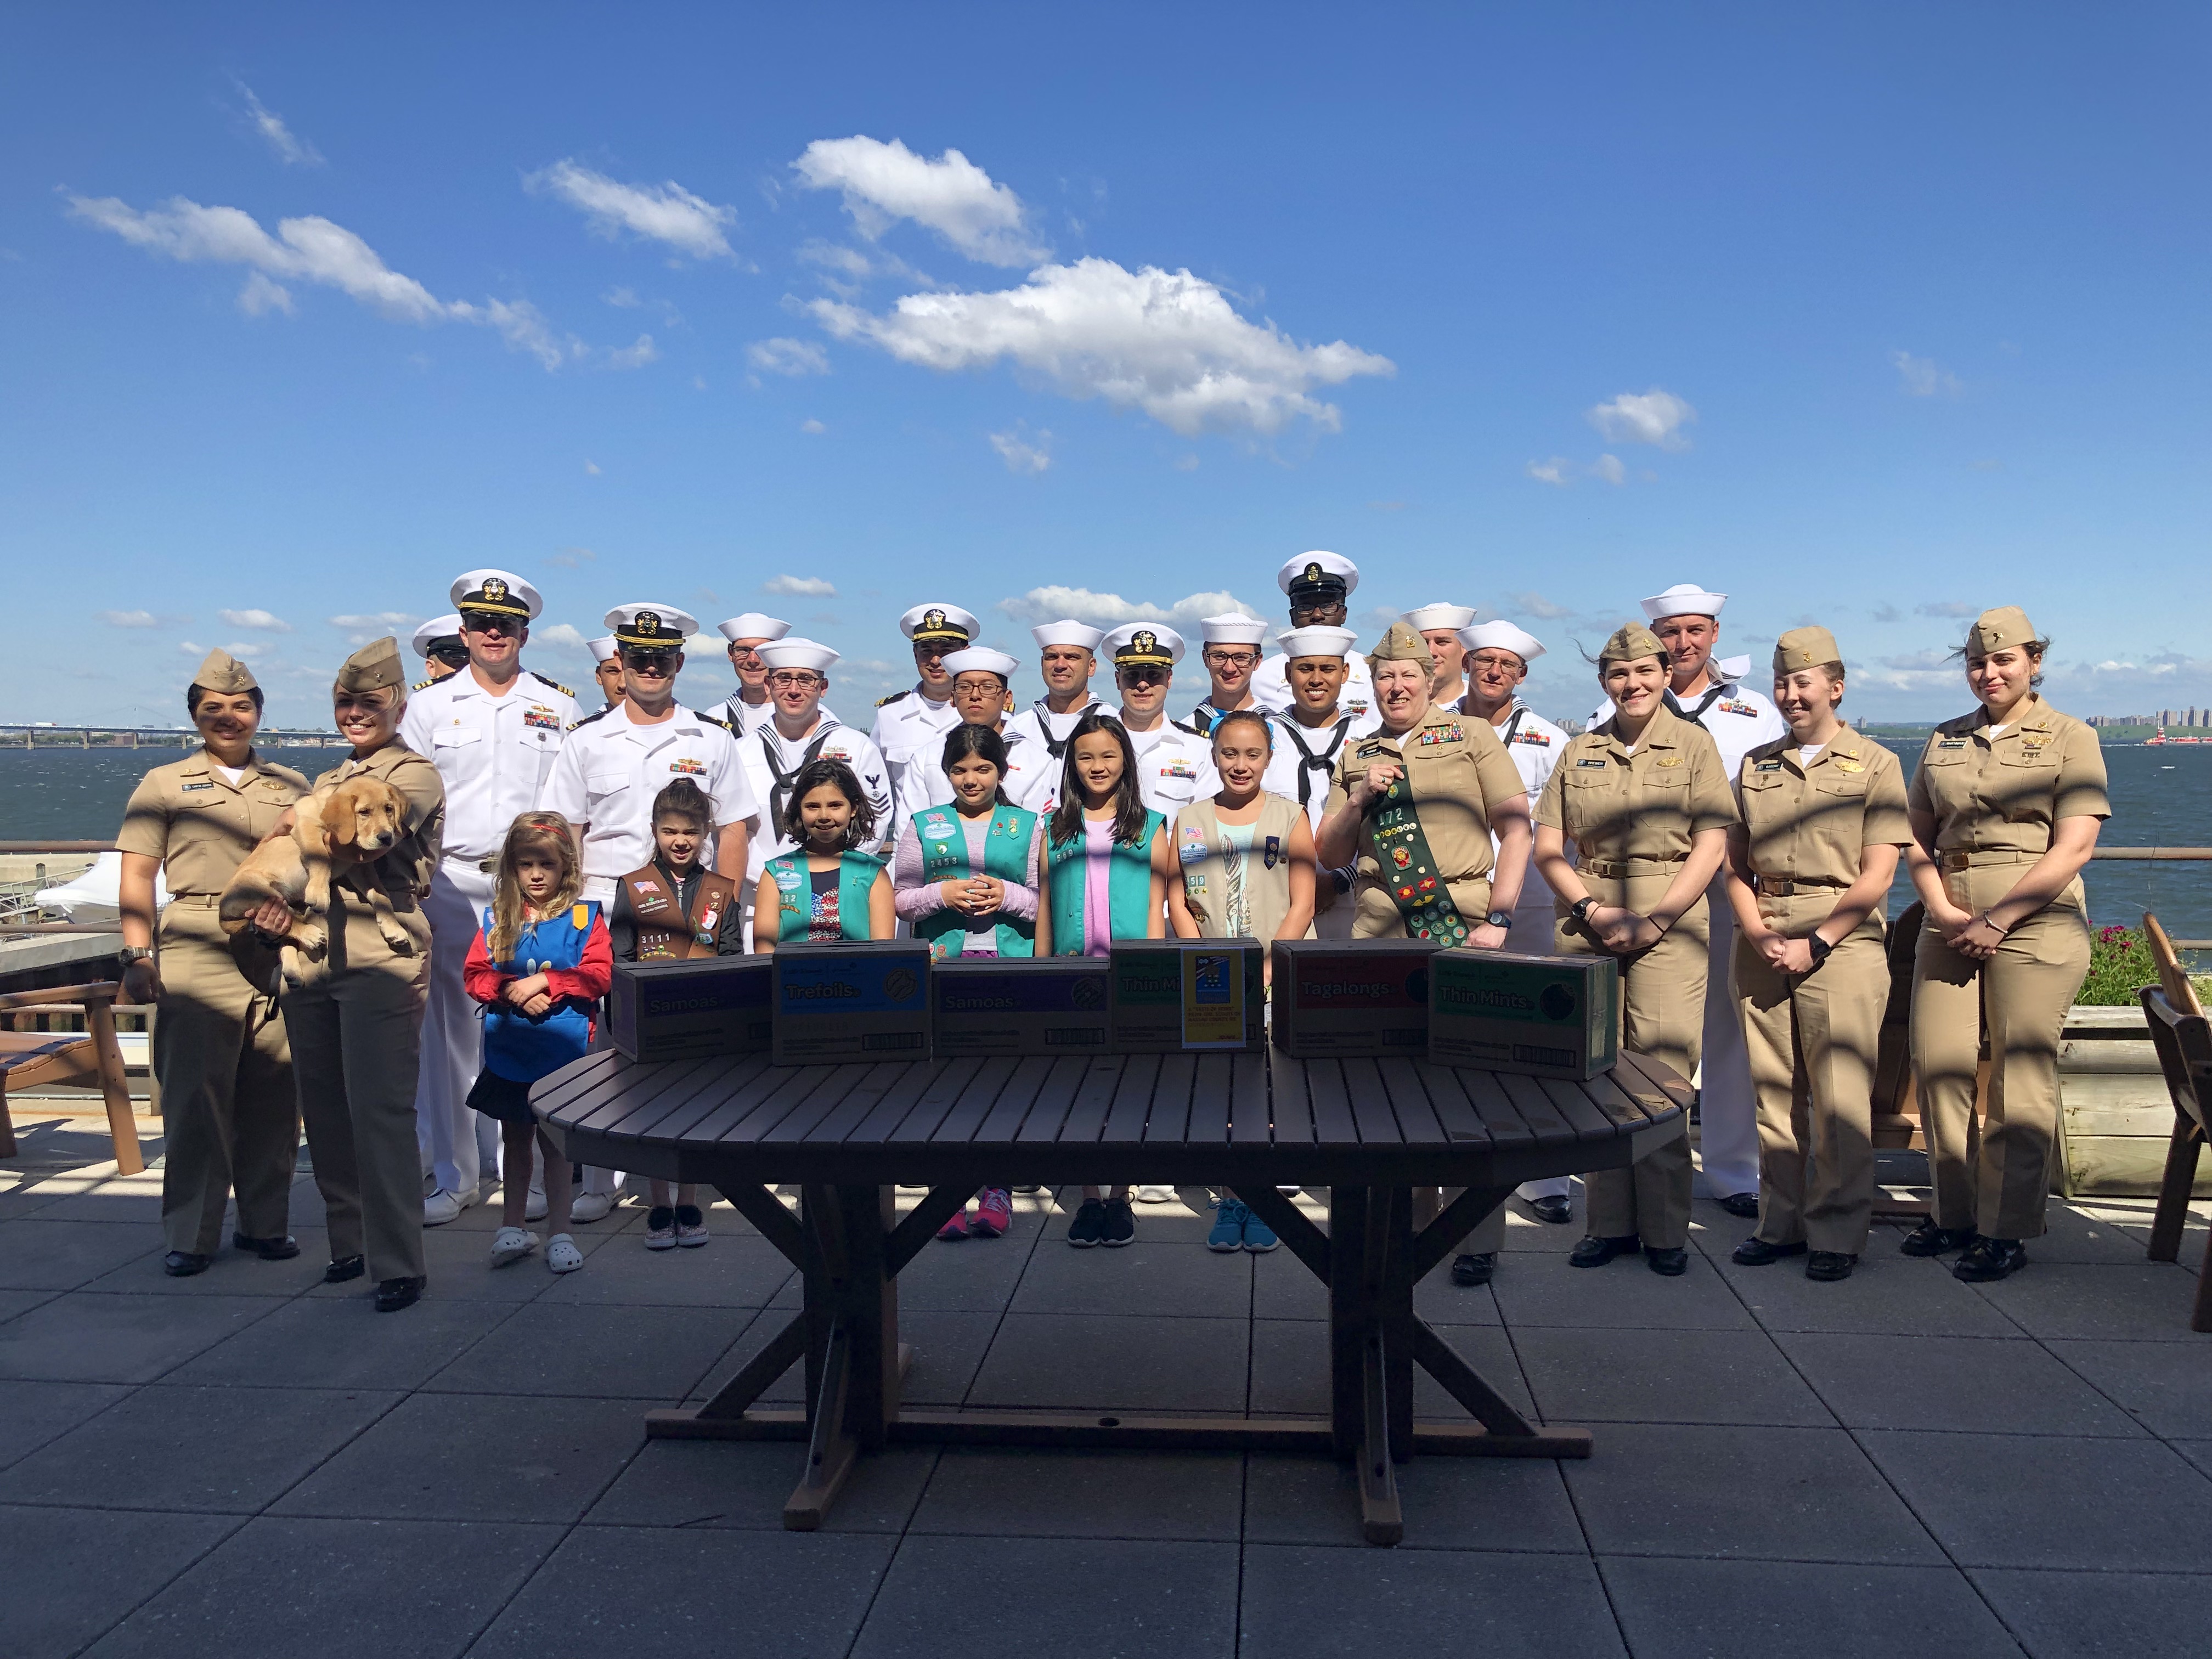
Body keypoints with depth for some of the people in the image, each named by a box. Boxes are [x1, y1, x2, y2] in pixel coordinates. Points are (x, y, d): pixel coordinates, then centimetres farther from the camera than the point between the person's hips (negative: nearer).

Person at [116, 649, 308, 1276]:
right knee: (196, 1094, -2)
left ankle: (265, 1223, 15)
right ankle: (190, 1234, 7)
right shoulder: (165, 784, 10)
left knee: (274, 1096, 4)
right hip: (198, 953, -2)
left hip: (280, 953, 2)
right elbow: (137, 877, 5)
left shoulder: (291, 786, 17)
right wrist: (138, 956, -4)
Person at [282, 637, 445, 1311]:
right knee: (325, 1111, 10)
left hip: (380, 959, -7)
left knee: (380, 1112, -8)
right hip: (310, 956, 7)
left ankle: (398, 1263, -3)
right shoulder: (329, 780, 23)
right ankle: (349, 1242, 24)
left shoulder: (416, 774, 0)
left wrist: (299, 824, 0)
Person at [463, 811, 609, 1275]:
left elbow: (598, 976, -12)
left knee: (555, 1142, 5)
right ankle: (512, 1228, 29)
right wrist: (514, 992, -16)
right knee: (515, 1139, 16)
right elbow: (475, 974, 0)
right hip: (507, 1047, 3)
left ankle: (559, 1233, 16)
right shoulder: (498, 918, 4)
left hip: (562, 1049, -3)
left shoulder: (584, 917, -5)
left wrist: (545, 983, -19)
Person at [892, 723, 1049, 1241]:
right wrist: (943, 893, -6)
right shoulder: (922, 826, 12)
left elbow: (1044, 903, 10)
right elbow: (900, 899, 11)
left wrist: (1007, 896, -7)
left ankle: (997, 1189, 7)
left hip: (1008, 966, 0)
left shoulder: (1028, 826, 11)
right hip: (941, 966, 1)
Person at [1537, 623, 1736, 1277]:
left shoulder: (1694, 745, 5)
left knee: (1663, 1073, -6)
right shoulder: (1580, 752, 13)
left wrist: (1652, 921, -11)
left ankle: (1665, 1230, 5)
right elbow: (1547, 845, 9)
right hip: (1586, 920, 3)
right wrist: (1592, 910, -6)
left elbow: (1712, 846, -2)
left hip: (1669, 919, -3)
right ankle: (1609, 1222, 11)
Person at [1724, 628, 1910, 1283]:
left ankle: (1838, 1234, 7)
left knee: (1840, 1097, -4)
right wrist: (1759, 935, -4)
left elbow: (1876, 877, -4)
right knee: (1773, 1091, 7)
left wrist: (1816, 944, -11)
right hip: (1762, 946, 4)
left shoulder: (1875, 764, 3)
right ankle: (1781, 1222, 17)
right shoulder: (1756, 765, 14)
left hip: (1841, 943, -4)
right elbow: (1737, 865, 12)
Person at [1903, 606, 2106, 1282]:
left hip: (2033, 925, -4)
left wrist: (1998, 920, -14)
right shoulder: (1944, 740, 15)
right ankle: (1953, 1213, 16)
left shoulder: (2070, 738, 2)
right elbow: (1918, 838, 14)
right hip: (1949, 925, 5)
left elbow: (2074, 847, -7)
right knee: (1937, 1065, 3)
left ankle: (2007, 1231, 7)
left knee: (2020, 1079, -2)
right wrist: (1942, 909, -3)